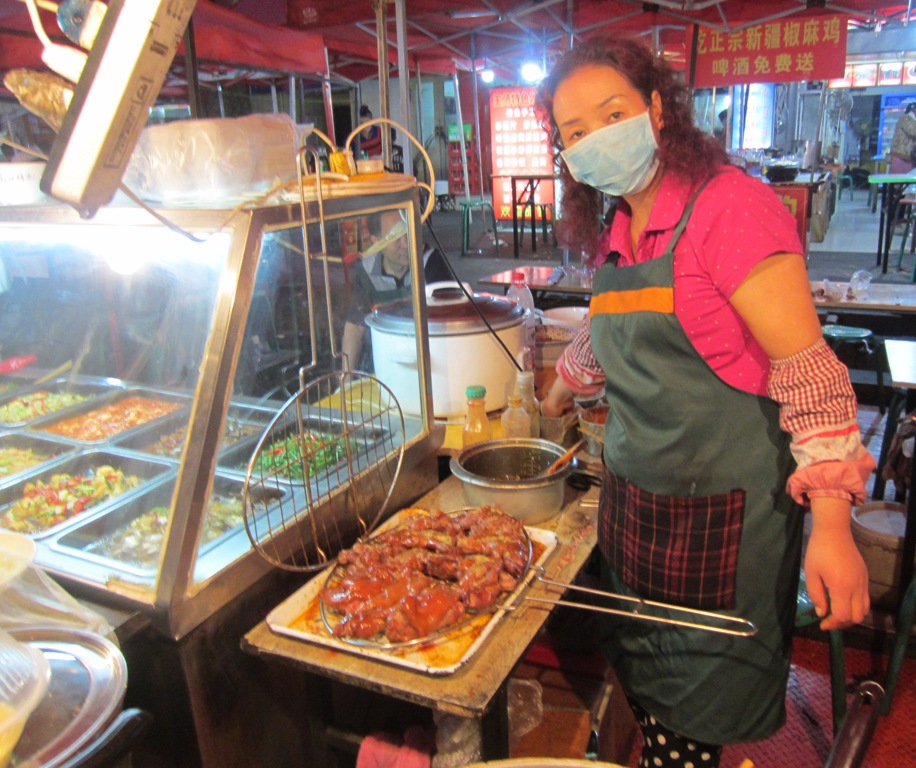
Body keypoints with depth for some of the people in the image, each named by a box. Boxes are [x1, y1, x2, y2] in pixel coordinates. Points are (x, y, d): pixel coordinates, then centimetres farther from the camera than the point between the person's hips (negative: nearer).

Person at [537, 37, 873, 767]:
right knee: (650, 687, 21)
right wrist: (557, 396, 40)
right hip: (635, 499, 7)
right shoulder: (620, 234, 8)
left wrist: (831, 526, -22)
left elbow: (808, 370, -19)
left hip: (720, 512, -7)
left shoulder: (730, 206, -15)